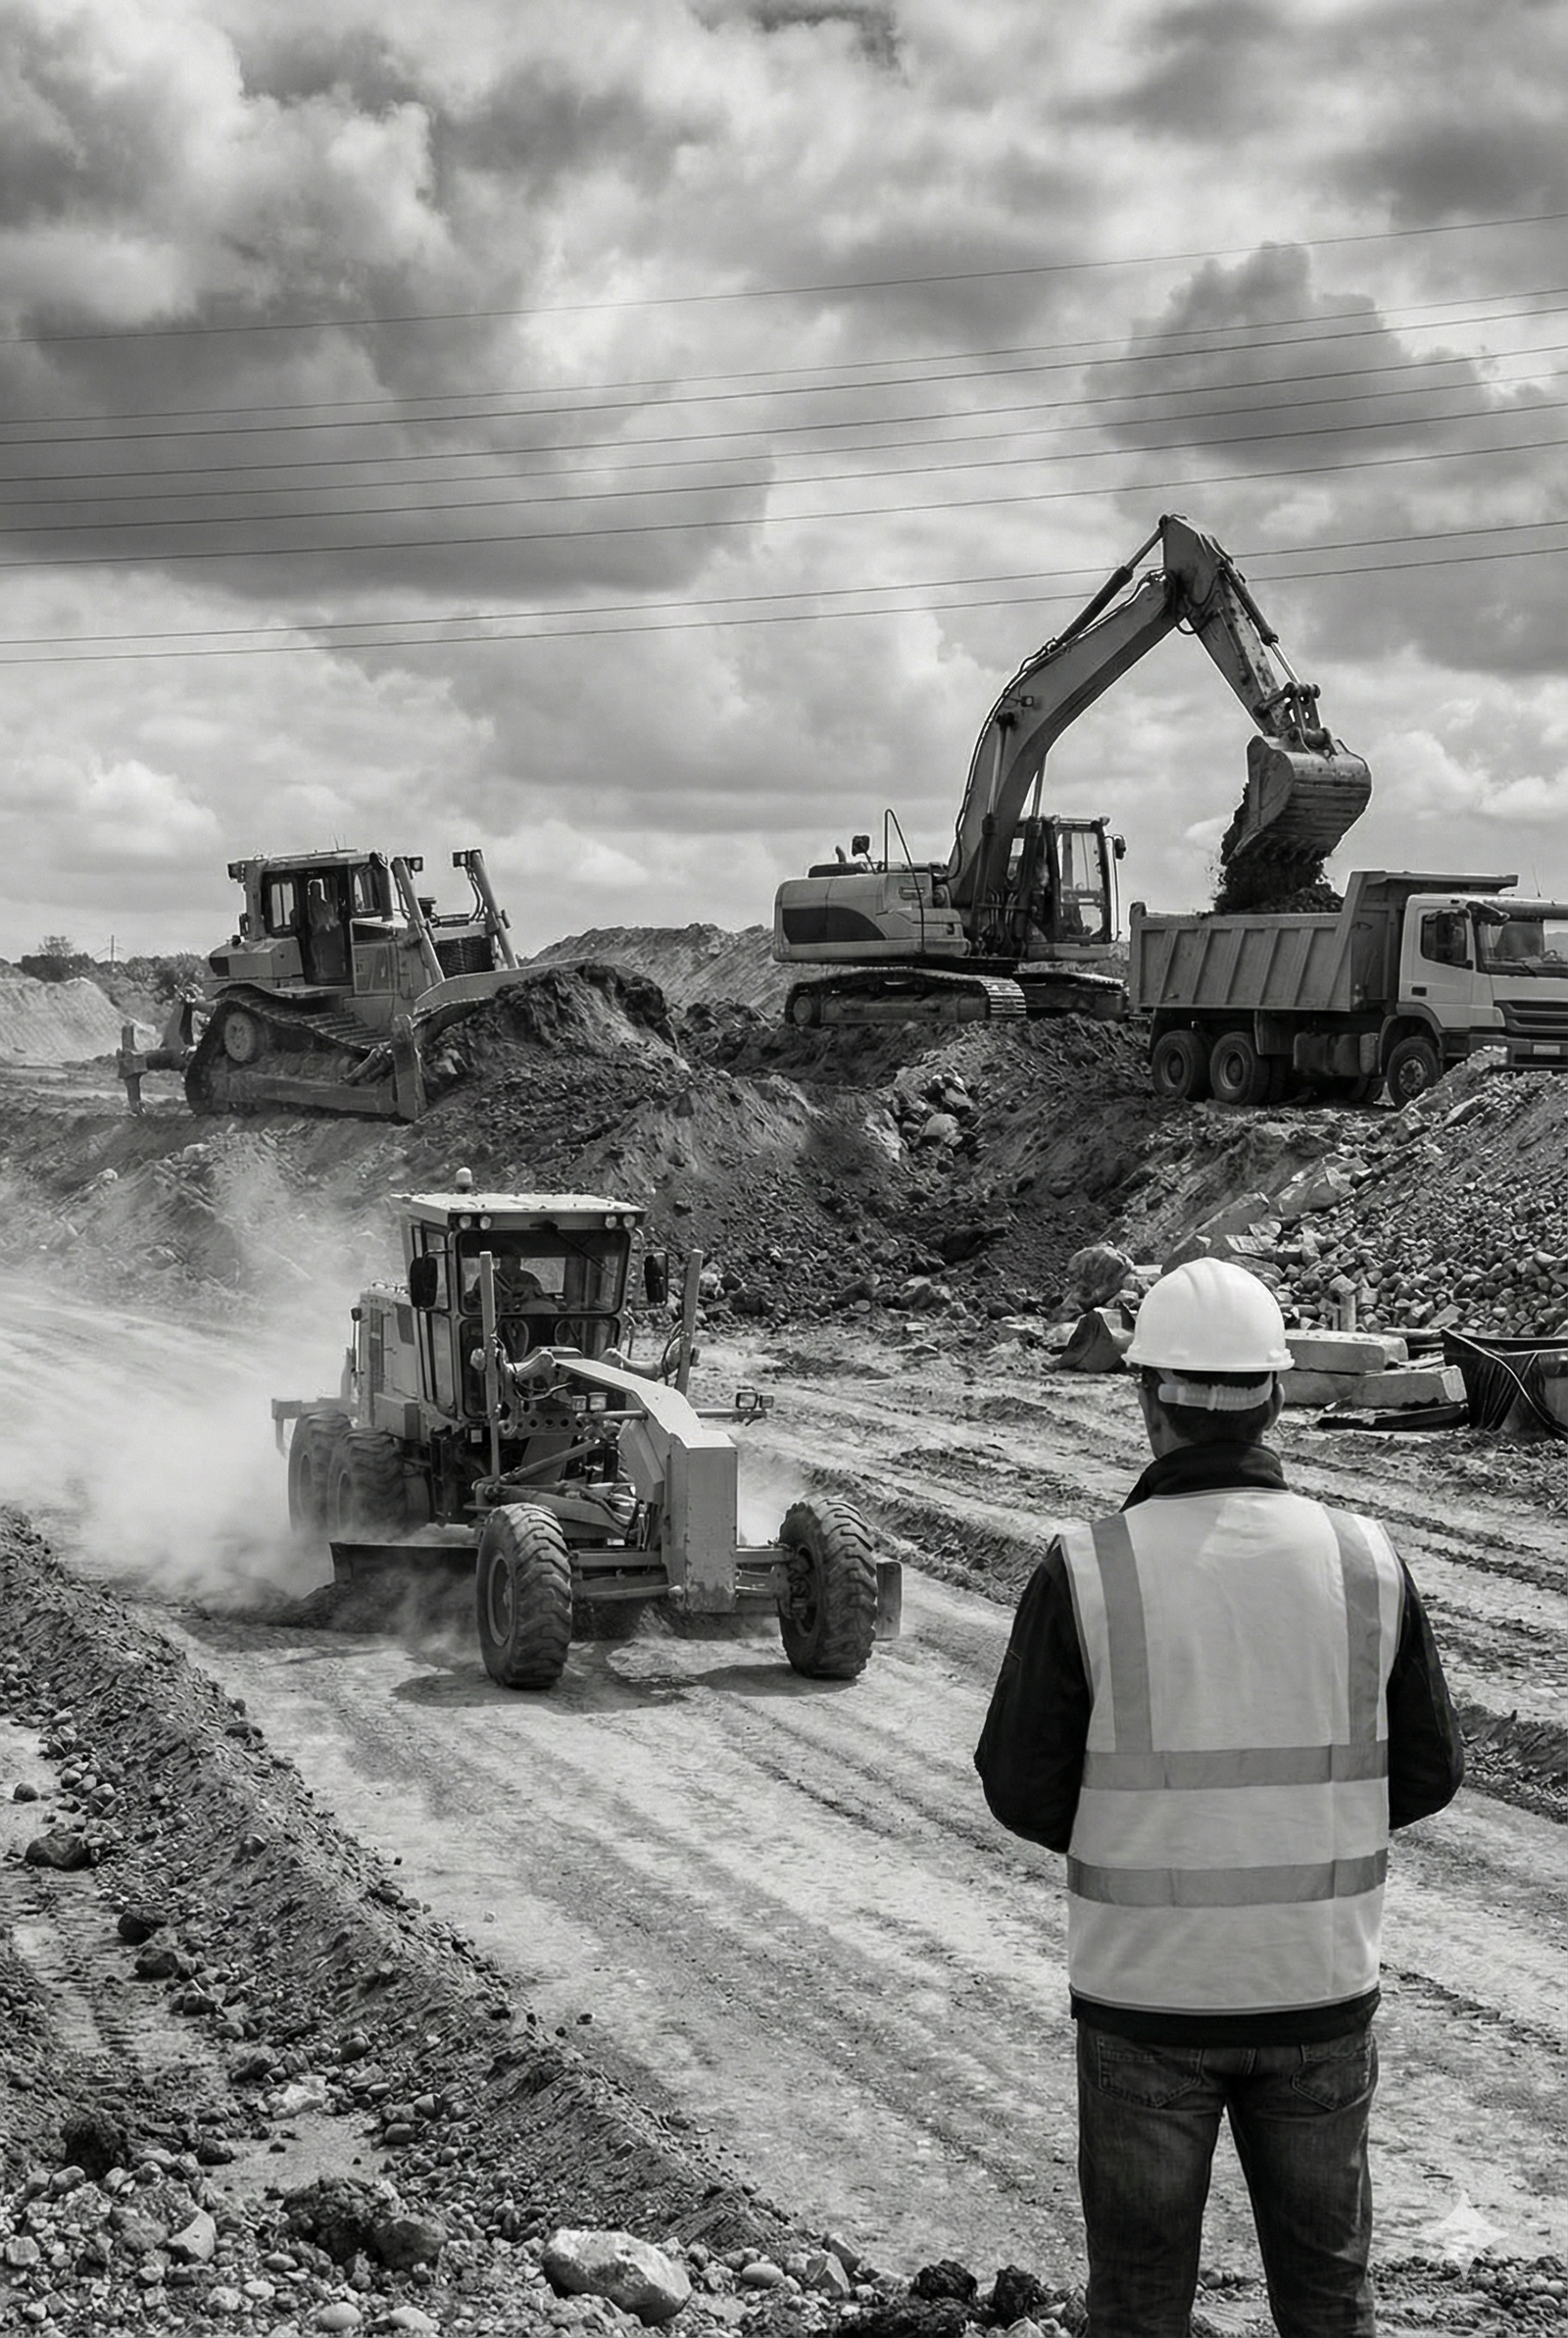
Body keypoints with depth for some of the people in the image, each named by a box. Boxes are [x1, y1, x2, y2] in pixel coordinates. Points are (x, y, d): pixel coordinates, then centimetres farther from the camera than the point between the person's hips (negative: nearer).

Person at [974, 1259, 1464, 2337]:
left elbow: (1021, 1784, -7)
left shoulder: (1086, 1571, -14)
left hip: (1147, 1993, -2)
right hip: (1322, 1987, 2)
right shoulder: (1365, 1562, -7)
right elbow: (1429, 1769, 1)